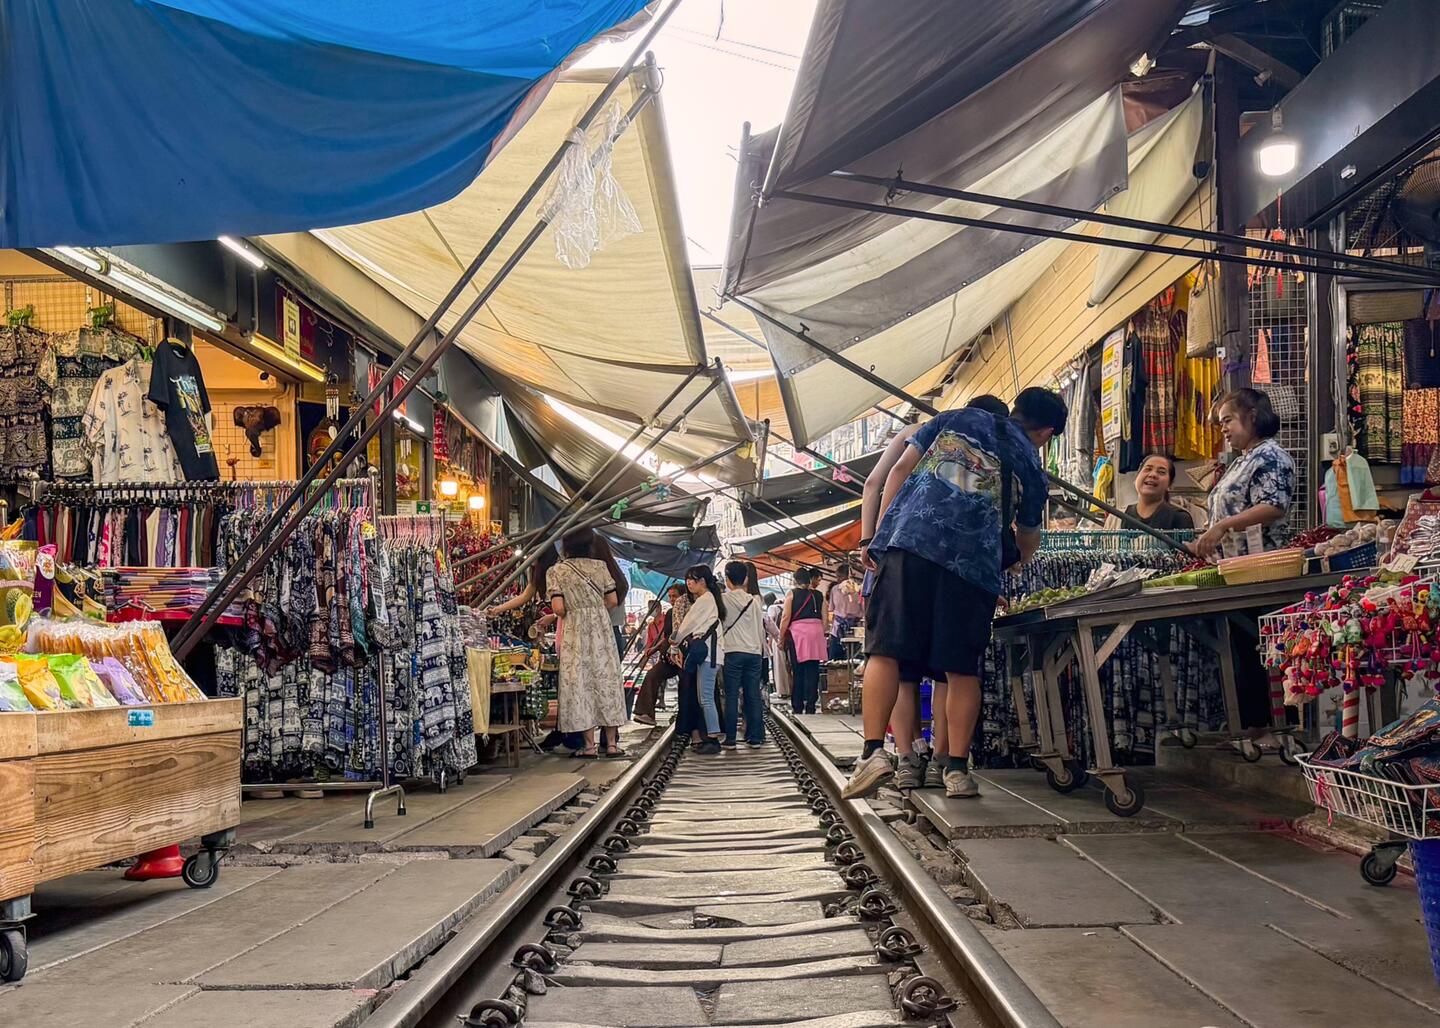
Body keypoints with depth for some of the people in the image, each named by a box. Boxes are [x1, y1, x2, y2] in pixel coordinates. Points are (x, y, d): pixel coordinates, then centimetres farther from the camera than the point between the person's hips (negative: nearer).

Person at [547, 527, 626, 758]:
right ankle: (612, 743, 7)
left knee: (581, 682, 3)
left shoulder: (557, 571, -5)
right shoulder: (600, 566, 3)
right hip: (602, 627, 2)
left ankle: (590, 745, 3)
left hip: (575, 632, -2)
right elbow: (612, 601, 3)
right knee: (606, 679, 7)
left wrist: (571, 614, 8)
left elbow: (558, 607, -12)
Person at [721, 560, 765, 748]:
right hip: (754, 652, 3)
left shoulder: (724, 599, -4)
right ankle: (754, 738, 7)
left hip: (733, 652, -3)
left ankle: (730, 739, 0)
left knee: (732, 696, 0)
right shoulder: (754, 600, 7)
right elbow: (760, 627, 12)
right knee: (753, 696, 6)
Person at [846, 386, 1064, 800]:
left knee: (885, 650, -2)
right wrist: (1016, 561, 53)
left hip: (908, 539, 0)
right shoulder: (1030, 464, 19)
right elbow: (1028, 540, 31)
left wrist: (879, 533, 13)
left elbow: (901, 468, 13)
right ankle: (957, 769, 7)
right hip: (974, 561, 0)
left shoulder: (958, 418, 22)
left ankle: (874, 751, -13)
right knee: (963, 668, 7)